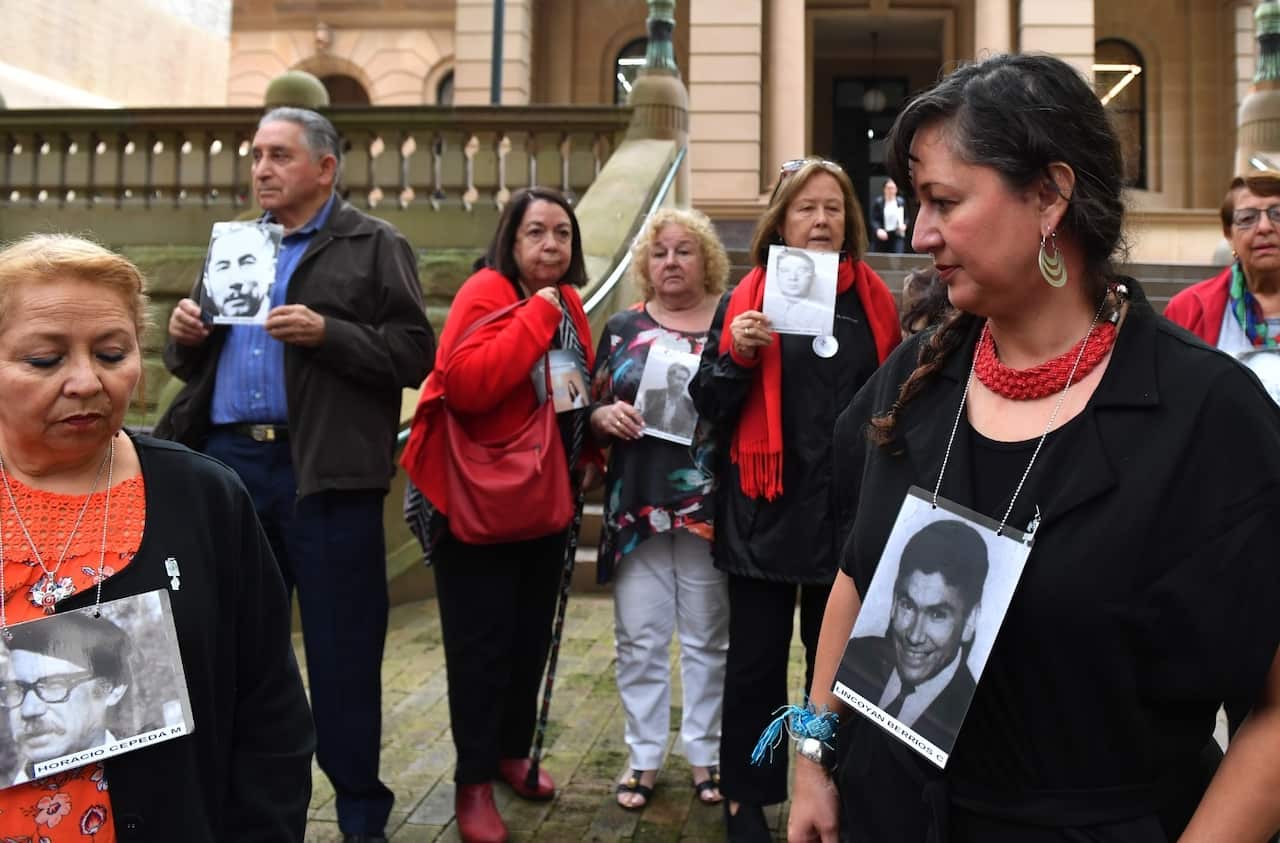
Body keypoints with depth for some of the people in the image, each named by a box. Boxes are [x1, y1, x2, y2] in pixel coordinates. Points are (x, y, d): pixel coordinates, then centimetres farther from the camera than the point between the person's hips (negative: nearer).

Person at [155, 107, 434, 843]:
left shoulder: (375, 247, 1)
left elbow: (414, 354, -9)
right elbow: (196, 363, 21)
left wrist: (325, 333, -19)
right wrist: (185, 336, -1)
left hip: (323, 473, -5)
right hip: (228, 463, 5)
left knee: (341, 653, 4)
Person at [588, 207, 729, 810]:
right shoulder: (623, 328, 9)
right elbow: (590, 407, 11)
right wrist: (606, 416, -10)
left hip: (709, 506, -1)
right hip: (637, 506, 2)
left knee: (708, 636, 8)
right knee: (639, 637, 6)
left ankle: (705, 753, 23)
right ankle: (643, 755, 21)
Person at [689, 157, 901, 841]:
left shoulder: (873, 299, 6)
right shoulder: (747, 299, 0)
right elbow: (708, 404, 0)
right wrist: (738, 355, -19)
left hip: (848, 511, 2)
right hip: (767, 510, -2)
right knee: (756, 663, 6)